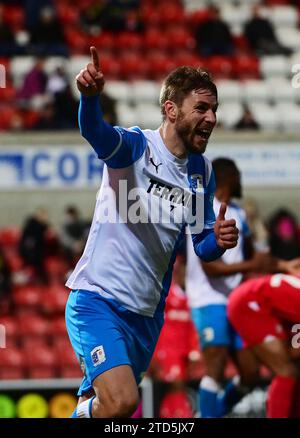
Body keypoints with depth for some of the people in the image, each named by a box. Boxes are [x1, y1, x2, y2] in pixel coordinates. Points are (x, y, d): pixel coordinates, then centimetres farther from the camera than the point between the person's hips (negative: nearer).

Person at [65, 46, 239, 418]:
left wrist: (218, 241, -9)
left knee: (104, 405, 14)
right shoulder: (136, 146, -11)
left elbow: (201, 246, 16)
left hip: (147, 314, 7)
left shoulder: (202, 171, 8)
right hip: (98, 300, -7)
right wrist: (90, 95, -58)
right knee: (121, 402, -25)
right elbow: (96, 133, -35)